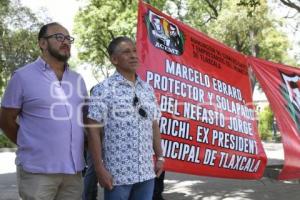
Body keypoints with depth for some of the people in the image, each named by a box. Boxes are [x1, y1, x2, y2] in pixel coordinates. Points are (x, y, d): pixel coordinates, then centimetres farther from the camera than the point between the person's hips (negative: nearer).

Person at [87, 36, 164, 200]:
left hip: (147, 172, 6)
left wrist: (159, 156, 13)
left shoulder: (147, 89, 11)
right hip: (118, 173, -5)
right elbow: (93, 131, -10)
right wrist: (99, 168, -13)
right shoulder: (103, 90, -8)